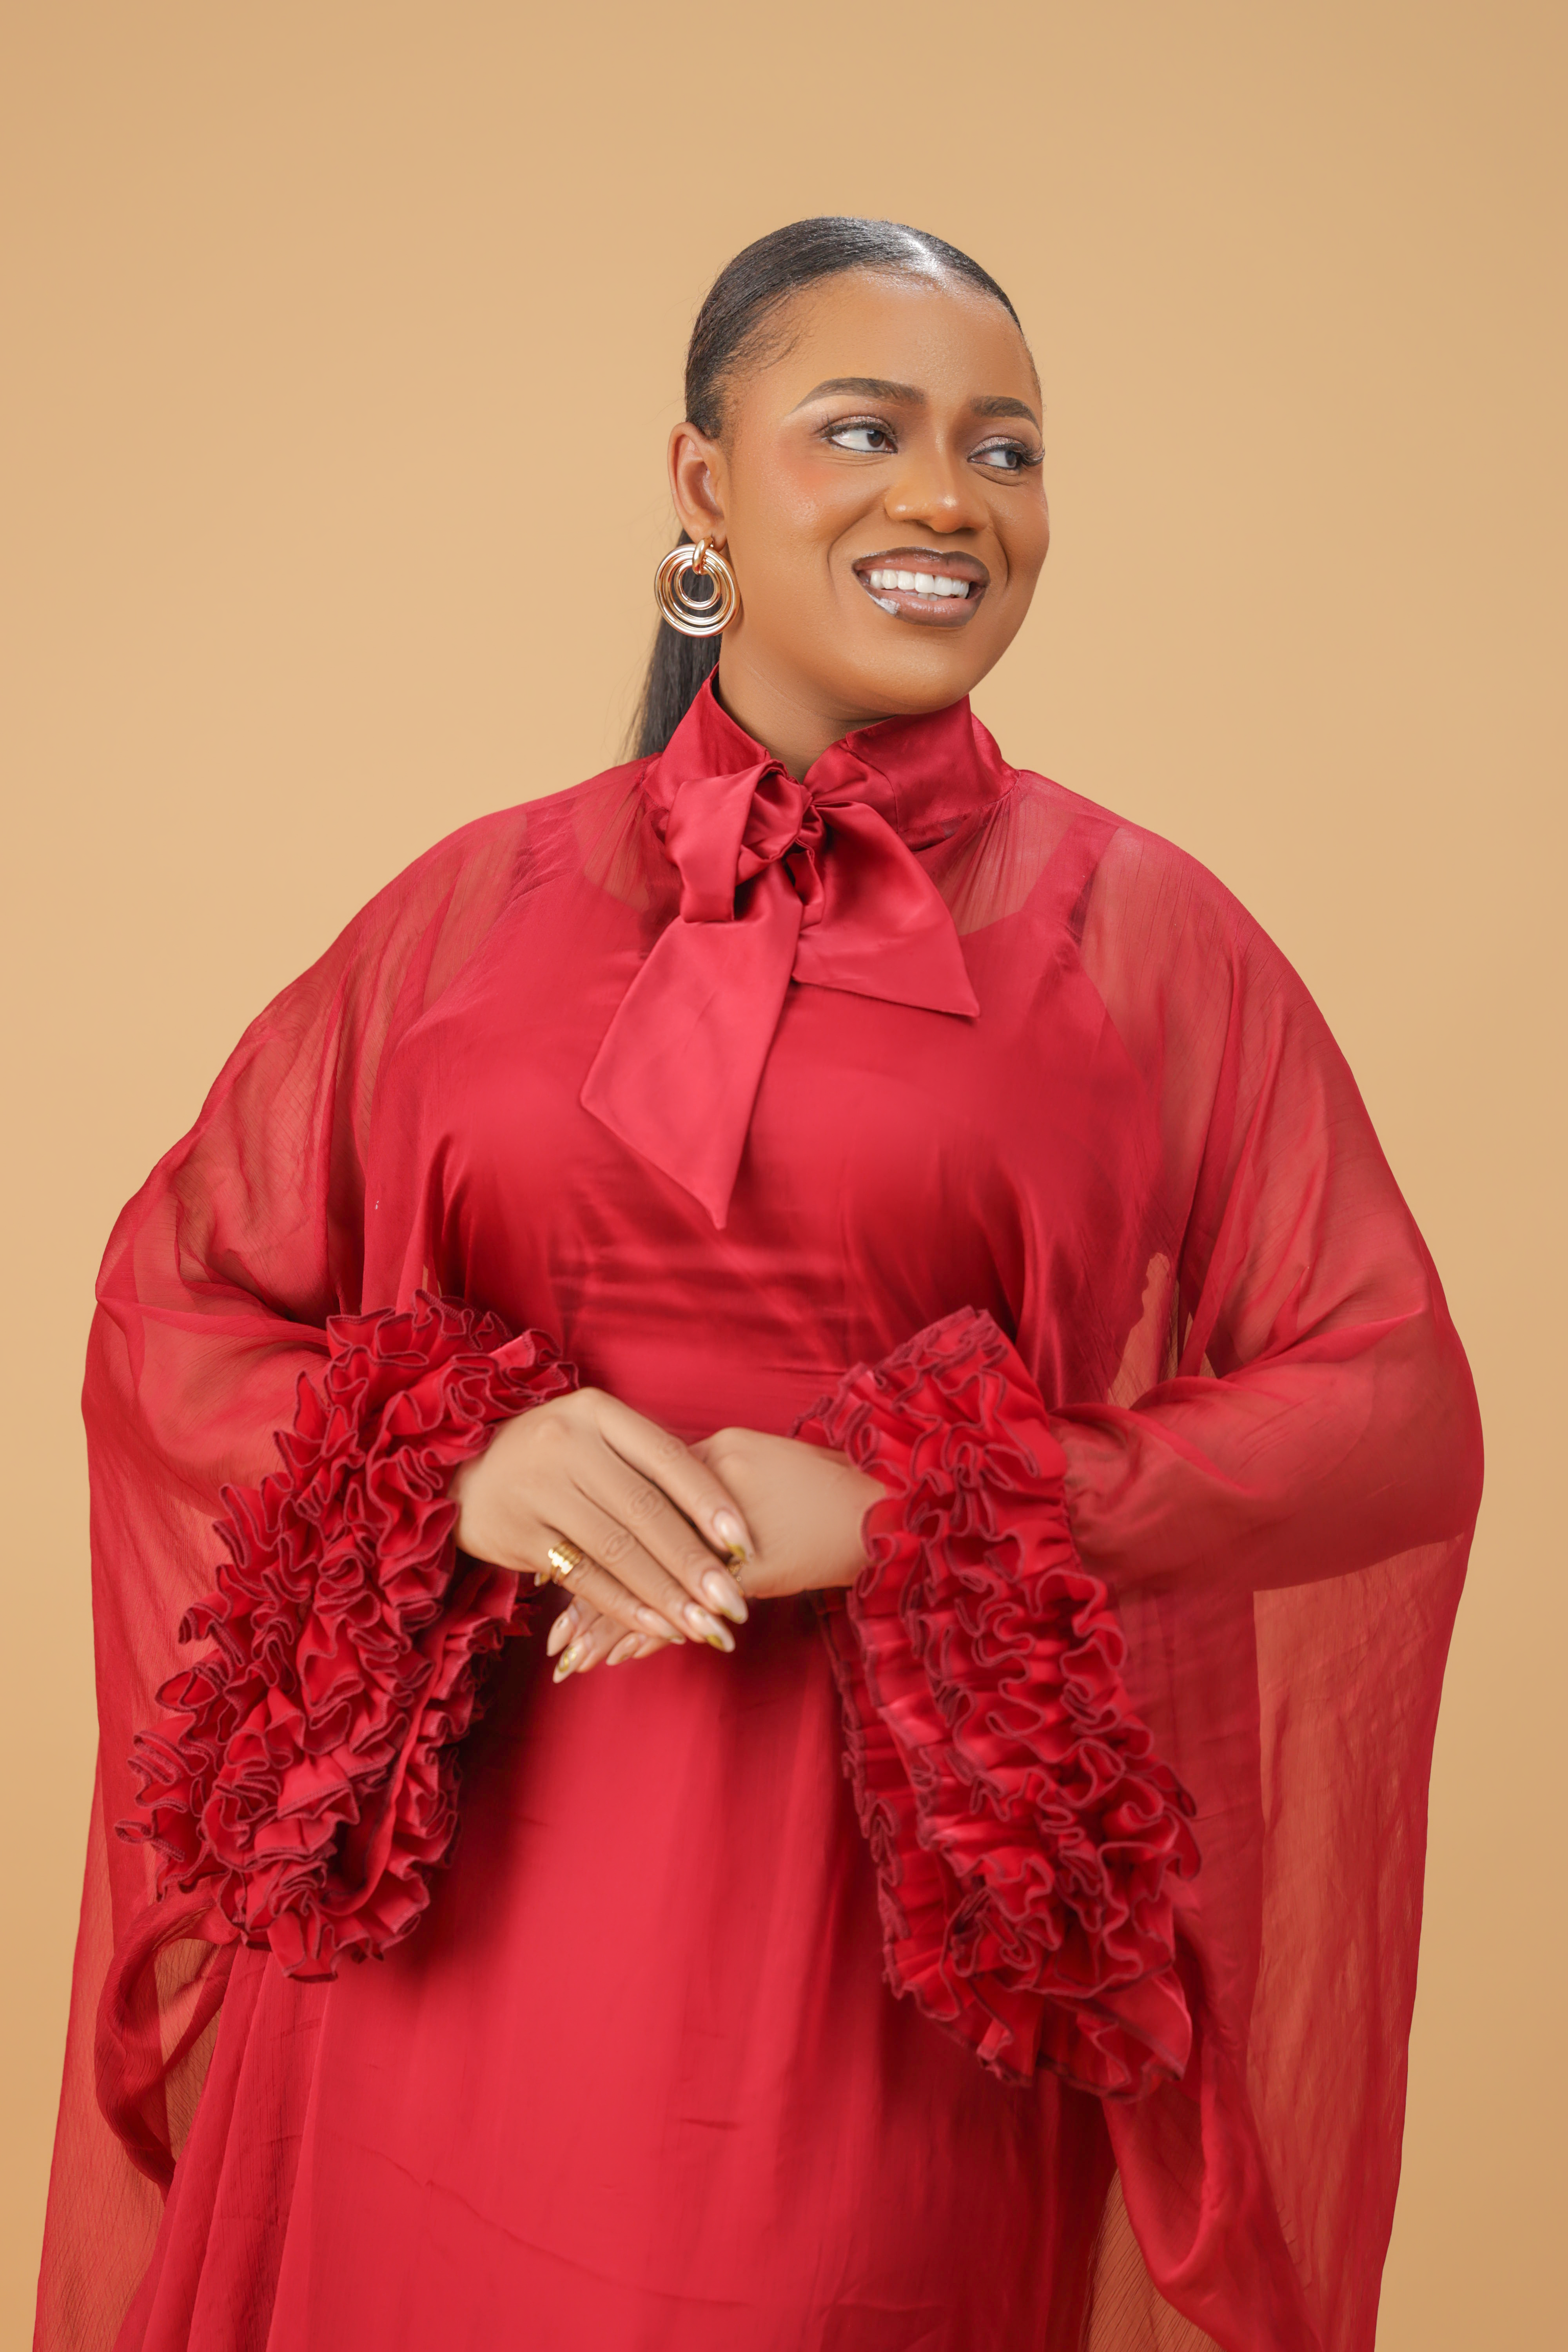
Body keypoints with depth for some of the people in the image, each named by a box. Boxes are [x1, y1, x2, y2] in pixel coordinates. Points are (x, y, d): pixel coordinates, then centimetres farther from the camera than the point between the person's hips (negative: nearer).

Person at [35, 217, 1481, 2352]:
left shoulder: (1140, 934, 0)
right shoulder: (481, 905, 5)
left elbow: (1393, 1415, -4)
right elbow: (170, 1300, 7)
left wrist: (906, 1507, -15)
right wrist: (456, 1459, -12)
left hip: (889, 1932, -1)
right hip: (459, 1893, 2)